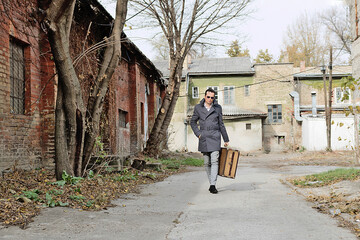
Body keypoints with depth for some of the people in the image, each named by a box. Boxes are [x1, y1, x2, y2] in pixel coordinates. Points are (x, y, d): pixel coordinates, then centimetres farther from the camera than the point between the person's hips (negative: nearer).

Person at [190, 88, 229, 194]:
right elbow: (193, 122, 15)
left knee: (214, 160, -14)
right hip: (204, 138, 1)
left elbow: (221, 124, 12)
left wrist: (226, 139, 14)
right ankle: (211, 183, 18)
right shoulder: (198, 108, 5)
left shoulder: (218, 108, 6)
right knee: (206, 163, 5)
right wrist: (198, 134, 1)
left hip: (215, 137, -1)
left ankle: (213, 185, -17)